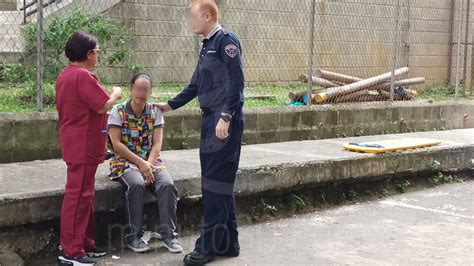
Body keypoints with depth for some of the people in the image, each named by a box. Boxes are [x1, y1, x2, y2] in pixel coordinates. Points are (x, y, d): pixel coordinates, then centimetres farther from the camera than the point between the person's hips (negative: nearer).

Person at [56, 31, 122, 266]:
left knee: (83, 194, 17)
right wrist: (116, 95, -1)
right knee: (78, 196, -7)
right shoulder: (83, 76, -18)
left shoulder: (65, 75, 13)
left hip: (74, 144, 11)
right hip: (84, 146, -11)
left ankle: (85, 244, 24)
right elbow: (103, 106, -19)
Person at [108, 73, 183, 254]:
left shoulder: (155, 112, 7)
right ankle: (134, 236, -21)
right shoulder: (118, 111, -1)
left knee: (167, 184, -26)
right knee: (137, 184, -34)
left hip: (151, 161, 3)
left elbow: (157, 143, 1)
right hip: (125, 162, -3)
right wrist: (140, 163, -15)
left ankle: (168, 234, -17)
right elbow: (116, 144, -8)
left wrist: (148, 165, -15)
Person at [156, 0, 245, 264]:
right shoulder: (207, 45, 18)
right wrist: (170, 105, 27)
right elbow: (195, 85, 26)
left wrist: (226, 117, -23)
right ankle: (228, 242, 19)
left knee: (217, 183, -6)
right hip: (210, 119, 9)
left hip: (225, 121, -9)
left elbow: (236, 82, -17)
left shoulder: (226, 40, -9)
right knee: (218, 182, 11)